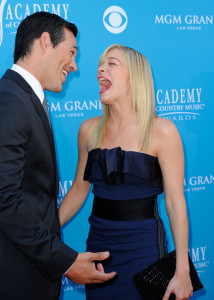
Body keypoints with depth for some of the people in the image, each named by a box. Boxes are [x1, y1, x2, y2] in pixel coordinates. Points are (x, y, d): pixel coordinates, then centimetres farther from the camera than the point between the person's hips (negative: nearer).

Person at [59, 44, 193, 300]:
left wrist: (182, 272, -14)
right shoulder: (89, 130, 3)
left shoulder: (161, 131, -11)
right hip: (98, 242, 4)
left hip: (142, 247, -4)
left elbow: (175, 202, -12)